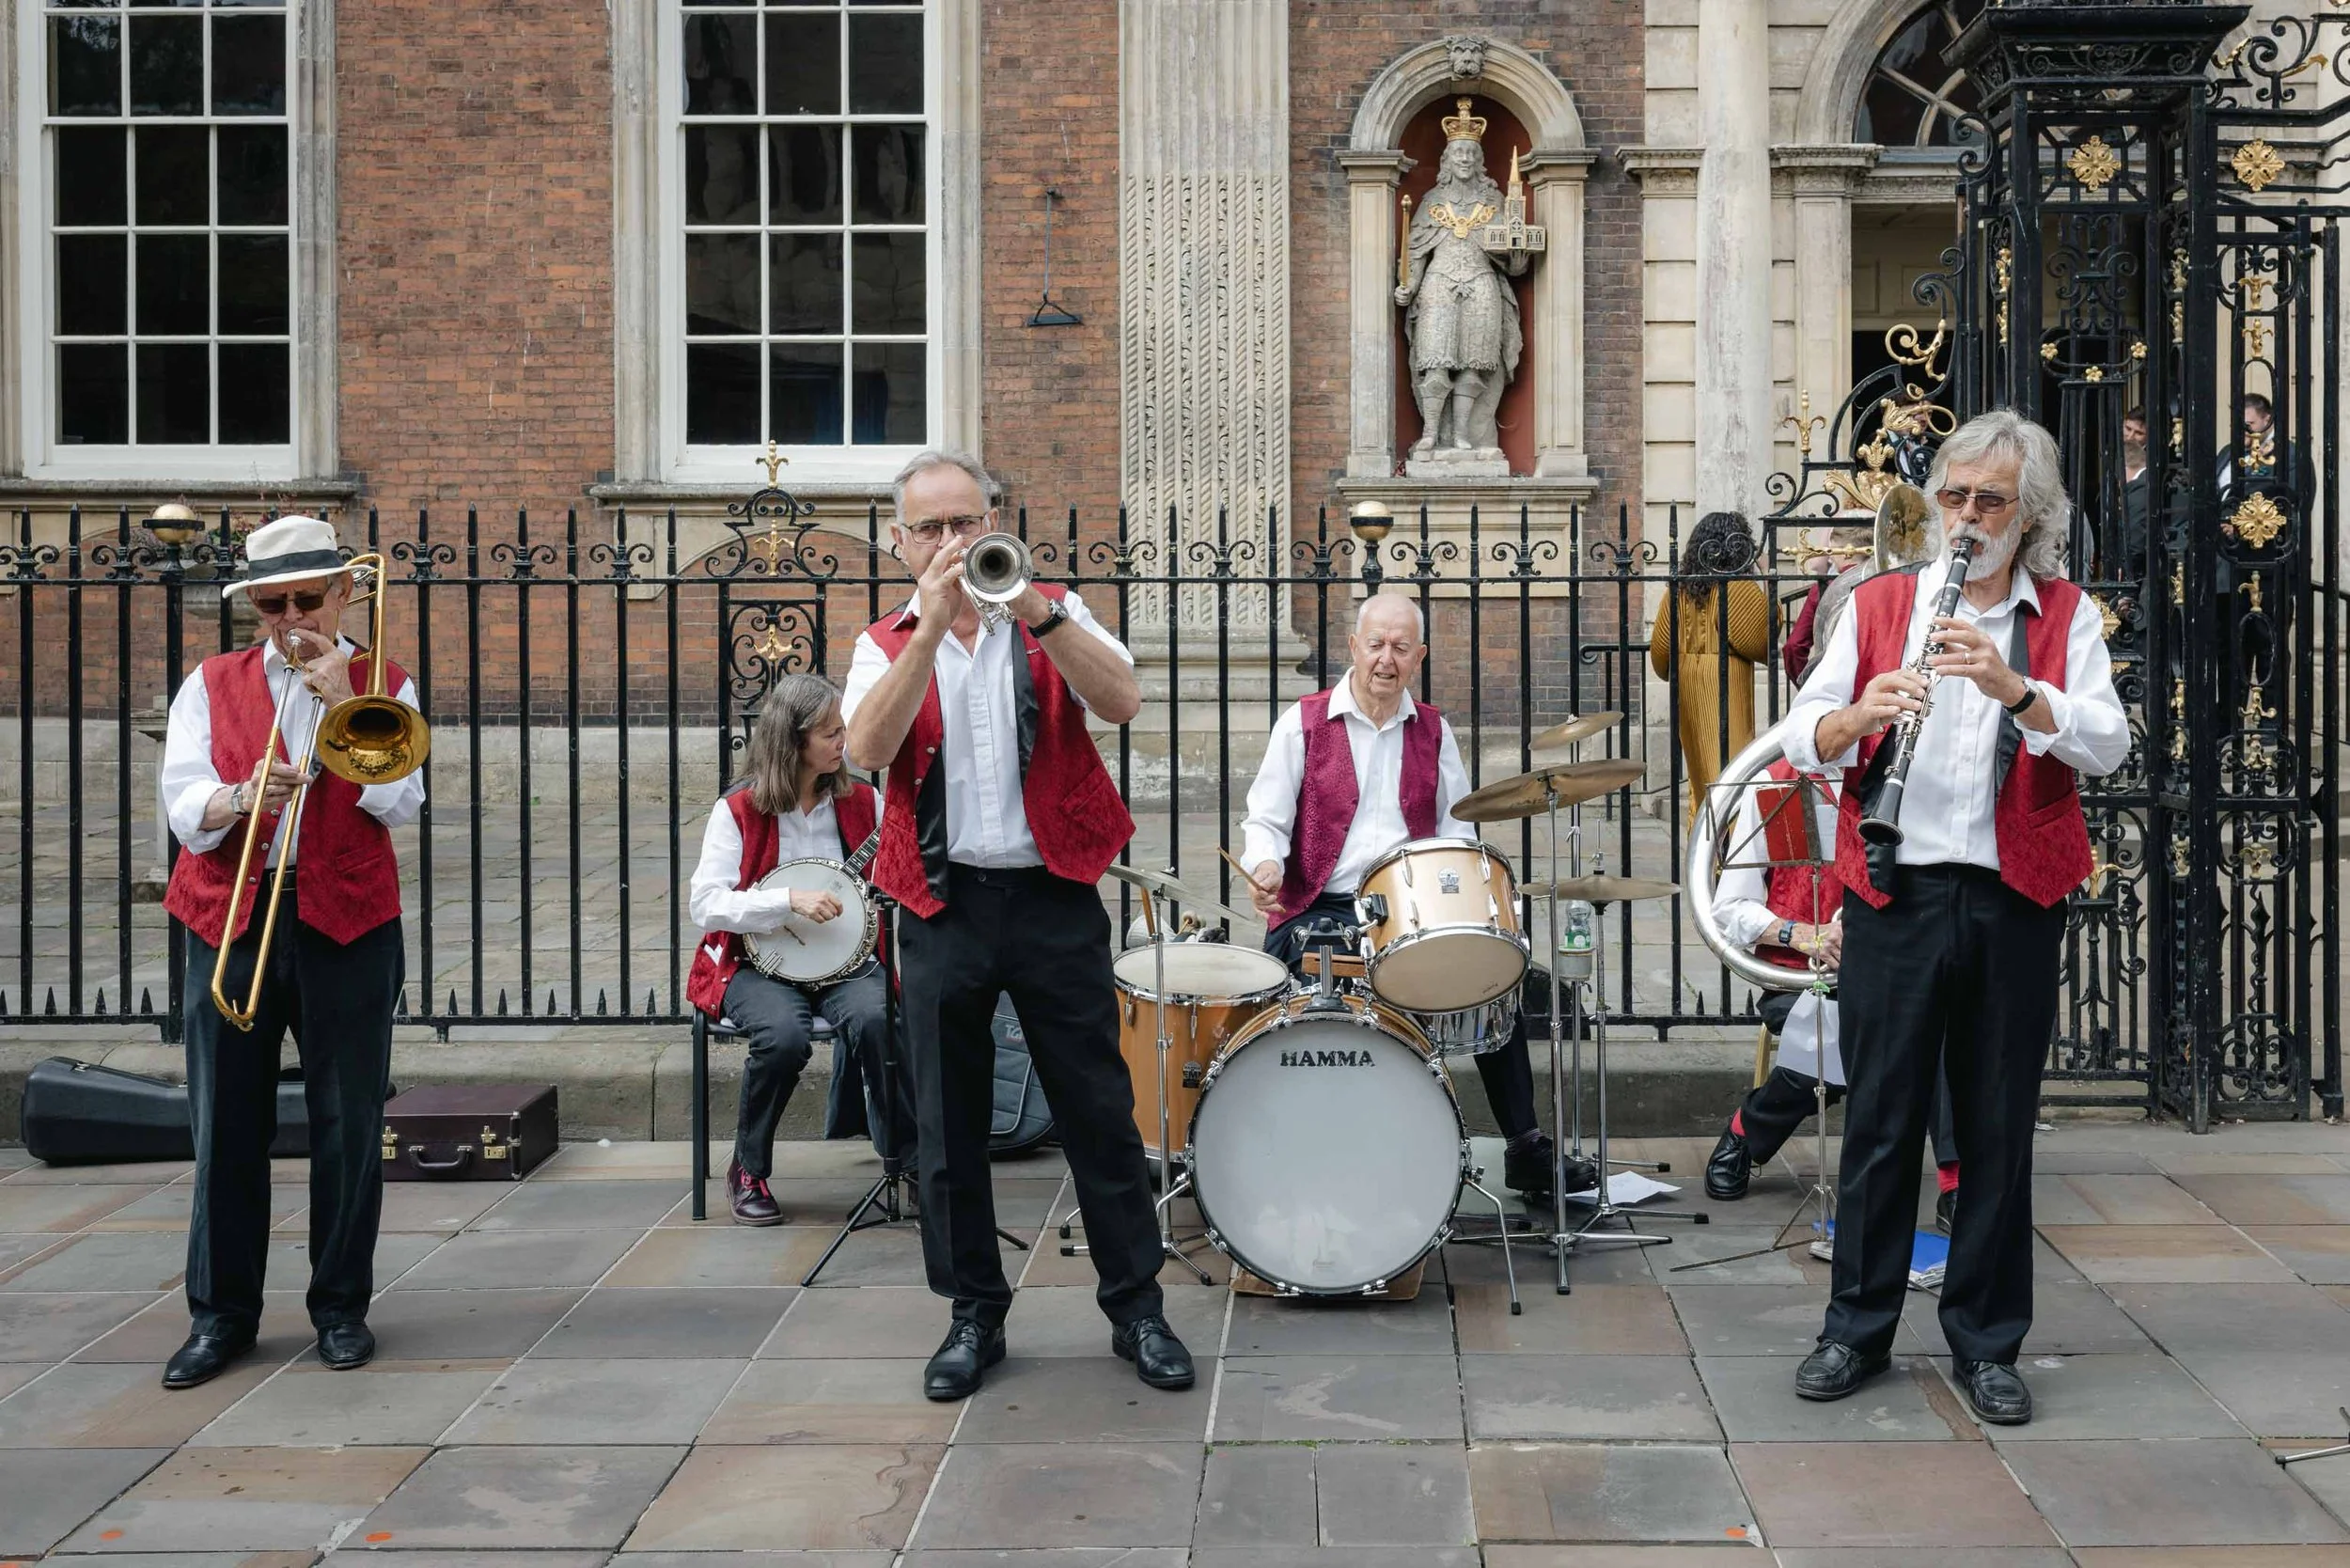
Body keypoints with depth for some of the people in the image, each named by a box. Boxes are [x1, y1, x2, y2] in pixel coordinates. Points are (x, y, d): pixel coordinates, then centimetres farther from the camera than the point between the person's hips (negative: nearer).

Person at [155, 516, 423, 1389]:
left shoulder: (382, 686, 8)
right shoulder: (212, 686, 11)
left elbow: (398, 803, -7)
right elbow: (181, 808, 0)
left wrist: (343, 702, -10)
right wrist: (237, 799, -21)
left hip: (347, 923, -1)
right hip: (230, 919, 1)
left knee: (348, 1122, 3)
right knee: (226, 1125, 3)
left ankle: (341, 1307, 15)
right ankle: (220, 1315, 13)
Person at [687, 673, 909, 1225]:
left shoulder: (862, 801, 9)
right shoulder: (739, 811, -1)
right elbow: (705, 905, -9)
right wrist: (788, 901, -19)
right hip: (761, 964, -2)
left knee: (876, 1018, -33)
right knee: (783, 1034, -34)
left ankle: (906, 1161, -15)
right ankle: (749, 1171, -8)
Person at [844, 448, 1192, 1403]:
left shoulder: (1053, 616, 7)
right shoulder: (887, 645, 7)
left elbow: (1122, 702, -12)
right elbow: (867, 748, -13)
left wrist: (1032, 606, -22)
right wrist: (932, 621, -18)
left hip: (1053, 898, -1)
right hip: (943, 909, 1)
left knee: (1099, 1110, 3)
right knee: (949, 1123, 7)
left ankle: (1135, 1305, 15)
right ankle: (975, 1313, 20)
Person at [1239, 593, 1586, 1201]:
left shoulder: (1433, 733, 15)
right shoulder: (1302, 724, 3)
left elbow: (1456, 829, 14)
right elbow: (1265, 821, 0)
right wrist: (1266, 865, -23)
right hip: (1320, 911, -3)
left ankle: (1526, 1151, -6)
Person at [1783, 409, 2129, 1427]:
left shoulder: (2068, 618, 8)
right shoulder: (1879, 604, 8)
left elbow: (2105, 747, -8)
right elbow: (1800, 738, 0)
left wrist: (2013, 687, -24)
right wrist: (1864, 712, -21)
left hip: (2015, 898, 0)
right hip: (1895, 891, 0)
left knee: (2000, 1126, 7)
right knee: (1880, 1116, 4)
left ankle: (1987, 1342, 19)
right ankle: (1858, 1329, 18)